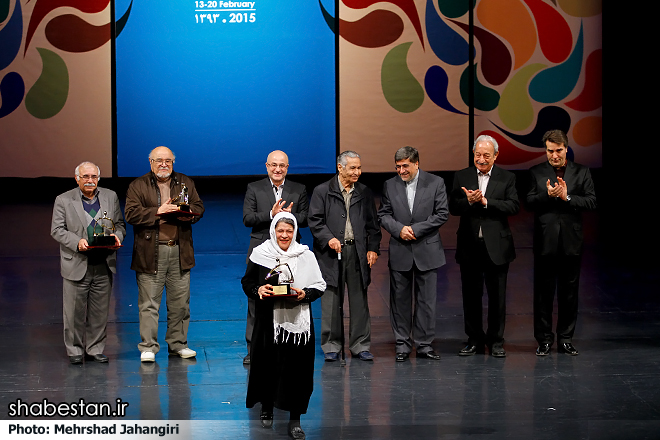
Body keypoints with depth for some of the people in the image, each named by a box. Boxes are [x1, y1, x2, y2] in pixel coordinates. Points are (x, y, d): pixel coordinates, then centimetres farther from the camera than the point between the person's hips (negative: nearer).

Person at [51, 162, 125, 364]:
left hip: (104, 264, 3)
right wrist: (77, 242, -18)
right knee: (75, 311, 2)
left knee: (100, 310, 8)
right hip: (76, 264, -3)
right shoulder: (64, 200, 0)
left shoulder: (110, 197, 10)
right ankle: (75, 349, 14)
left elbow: (120, 224, 14)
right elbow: (57, 230, -3)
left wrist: (117, 236, -9)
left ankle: (96, 348, 19)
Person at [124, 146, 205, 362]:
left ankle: (178, 344, 19)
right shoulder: (138, 186, 3)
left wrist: (190, 214, -10)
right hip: (150, 253, -3)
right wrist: (157, 212, -17)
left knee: (180, 302, 8)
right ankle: (148, 347, 4)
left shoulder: (186, 183, 14)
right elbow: (131, 214, -7)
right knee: (149, 303, -1)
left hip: (180, 251, 3)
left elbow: (199, 207, 12)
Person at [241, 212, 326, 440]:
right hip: (268, 321, 0)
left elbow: (319, 285, 6)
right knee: (267, 365, 7)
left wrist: (304, 294, -12)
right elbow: (247, 282, 9)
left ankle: (295, 420, 5)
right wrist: (258, 290, -11)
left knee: (297, 368, -3)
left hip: (297, 321, 0)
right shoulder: (260, 254, 3)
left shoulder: (306, 256, 3)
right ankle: (266, 409, 30)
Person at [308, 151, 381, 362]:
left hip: (357, 252, 2)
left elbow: (372, 224, 12)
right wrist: (328, 238, -16)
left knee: (359, 300, 4)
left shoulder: (365, 193, 11)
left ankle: (360, 345, 12)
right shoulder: (322, 191, 2)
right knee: (331, 301, 2)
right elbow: (315, 221, -2)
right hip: (332, 253, -2)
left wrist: (373, 248, 2)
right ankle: (332, 346, 11)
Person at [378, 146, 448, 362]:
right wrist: (399, 229, -13)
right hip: (399, 252, 1)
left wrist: (416, 229, -11)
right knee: (400, 300, 4)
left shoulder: (436, 183, 0)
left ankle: (424, 344, 11)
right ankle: (402, 344, 12)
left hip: (427, 250, -1)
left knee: (426, 300, 2)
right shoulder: (390, 186, 5)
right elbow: (383, 215, 6)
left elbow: (442, 214, -4)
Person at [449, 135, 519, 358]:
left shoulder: (506, 178, 2)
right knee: (471, 295, 8)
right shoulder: (462, 177, 6)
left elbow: (514, 206, -10)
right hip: (469, 246, 1)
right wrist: (469, 201, -21)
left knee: (497, 296, 5)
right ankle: (474, 340, 18)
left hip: (497, 246, -1)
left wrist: (486, 202, -18)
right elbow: (453, 207, -1)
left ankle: (496, 341, 15)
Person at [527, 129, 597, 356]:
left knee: (569, 292, 7)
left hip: (571, 242, 1)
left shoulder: (581, 172, 6)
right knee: (543, 292, 3)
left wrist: (567, 197, -15)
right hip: (545, 242, -1)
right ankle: (544, 339, 11)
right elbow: (529, 202, -3)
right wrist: (547, 195, -20)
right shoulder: (536, 172, 5)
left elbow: (591, 202, -3)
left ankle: (566, 338, 17)